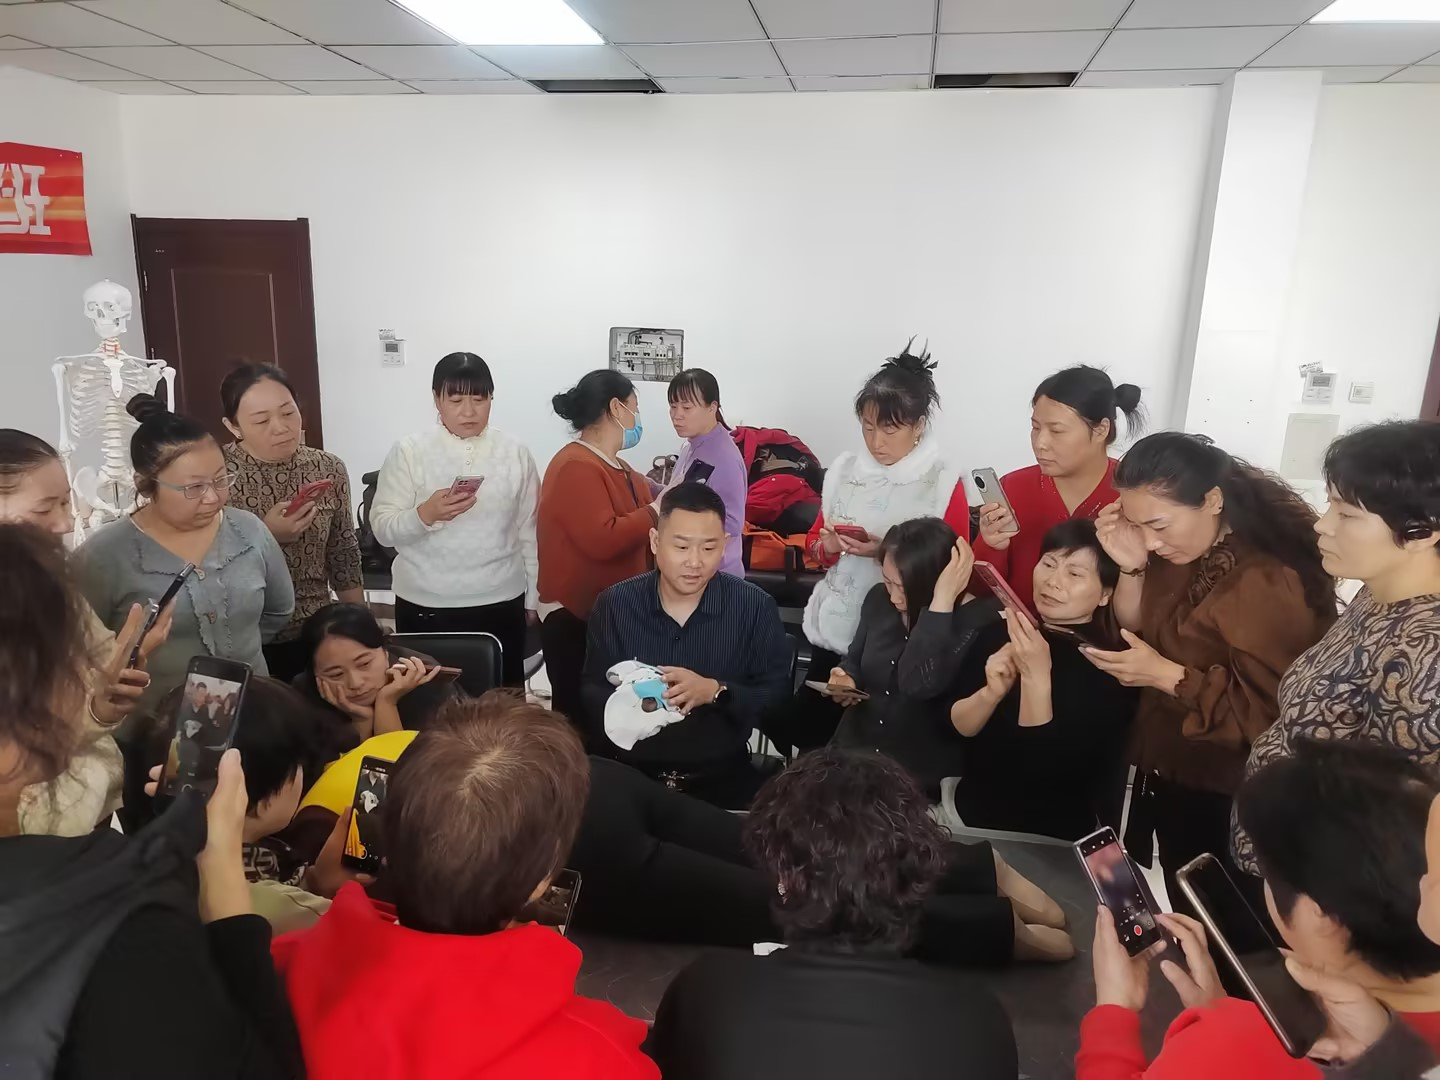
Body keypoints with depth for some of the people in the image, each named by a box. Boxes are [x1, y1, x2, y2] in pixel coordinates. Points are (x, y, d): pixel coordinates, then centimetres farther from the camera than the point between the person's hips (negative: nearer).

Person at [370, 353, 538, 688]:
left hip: (501, 604, 1)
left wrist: (532, 599, 9)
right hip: (426, 608, -1)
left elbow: (529, 531, 7)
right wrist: (425, 514, -26)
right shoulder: (408, 452, -3)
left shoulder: (515, 453, 2)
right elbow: (383, 529, -7)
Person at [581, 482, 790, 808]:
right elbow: (591, 696, -1)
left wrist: (715, 691, -21)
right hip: (629, 774, 1)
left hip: (722, 777, 0)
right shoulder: (614, 604, 0)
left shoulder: (756, 607, -3)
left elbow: (778, 695, -4)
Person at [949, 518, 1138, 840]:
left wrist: (1035, 678, -26)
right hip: (972, 811, 4)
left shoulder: (1110, 666, -13)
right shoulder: (999, 632, 0)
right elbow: (955, 725, -3)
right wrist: (991, 692, -20)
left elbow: (1049, 772, -18)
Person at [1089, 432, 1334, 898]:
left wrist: (1167, 676, -29)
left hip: (1223, 802, -7)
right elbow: (1137, 636, 2)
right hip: (1166, 774, 7)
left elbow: (1271, 717, -26)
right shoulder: (1181, 555, -2)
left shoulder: (1269, 585, -27)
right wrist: (1131, 569, -13)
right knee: (1184, 915, 24)